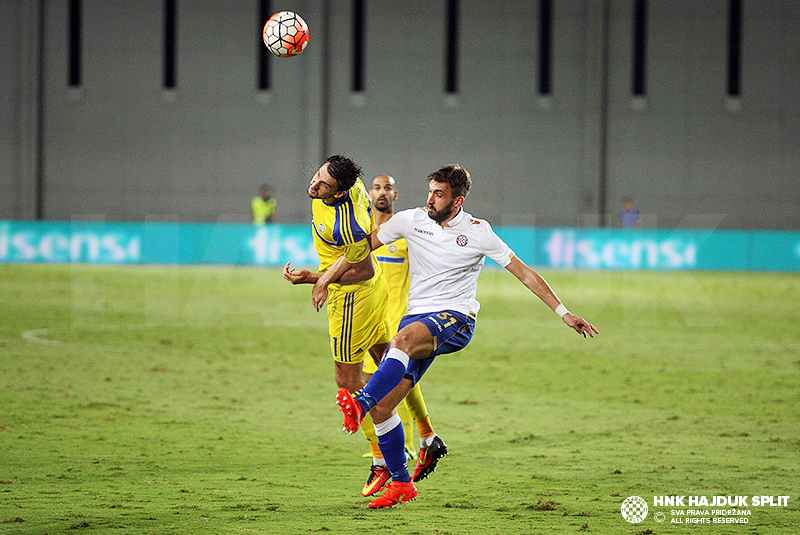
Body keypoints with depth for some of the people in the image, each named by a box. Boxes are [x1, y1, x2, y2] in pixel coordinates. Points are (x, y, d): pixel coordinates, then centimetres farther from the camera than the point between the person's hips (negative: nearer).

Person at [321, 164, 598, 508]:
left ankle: (360, 404, -54)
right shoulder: (411, 221, 5)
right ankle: (400, 483, 6)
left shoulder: (477, 232, -2)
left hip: (455, 321, -4)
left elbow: (524, 273, 3)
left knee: (405, 337, -39)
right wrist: (329, 276, 11)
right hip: (416, 318, 4)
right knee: (381, 406, -9)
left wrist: (564, 314, 1)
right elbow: (364, 246, 16)